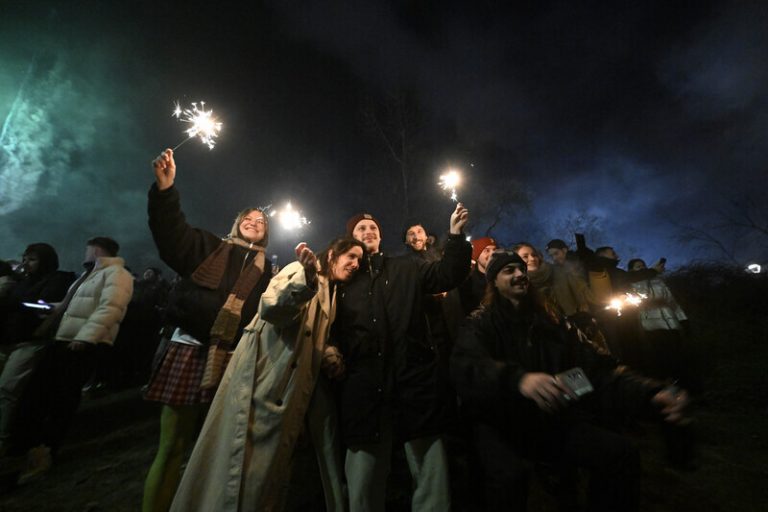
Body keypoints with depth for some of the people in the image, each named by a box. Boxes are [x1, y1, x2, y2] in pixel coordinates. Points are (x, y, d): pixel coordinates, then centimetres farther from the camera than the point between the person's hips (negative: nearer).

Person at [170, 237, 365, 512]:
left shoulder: (331, 293, 17)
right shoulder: (300, 270, -6)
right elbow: (270, 308, -24)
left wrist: (331, 356, 2)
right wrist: (306, 279, -39)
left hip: (292, 385, 8)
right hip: (263, 372, -8)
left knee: (272, 464, 14)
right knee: (245, 456, -2)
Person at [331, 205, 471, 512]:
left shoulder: (406, 270, 14)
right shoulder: (342, 280, 12)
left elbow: (448, 275, 4)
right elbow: (330, 326, 9)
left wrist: (456, 234, -6)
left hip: (415, 380, 1)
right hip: (365, 388, 0)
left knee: (432, 483, 10)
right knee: (363, 487, 13)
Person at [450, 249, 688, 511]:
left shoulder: (550, 322, 9)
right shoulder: (480, 324, -6)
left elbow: (597, 365, 0)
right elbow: (466, 367, -26)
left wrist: (650, 392, -19)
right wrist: (517, 379, -45)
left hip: (548, 419, 5)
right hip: (498, 422, -4)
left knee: (621, 453, -15)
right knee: (509, 473, -33)